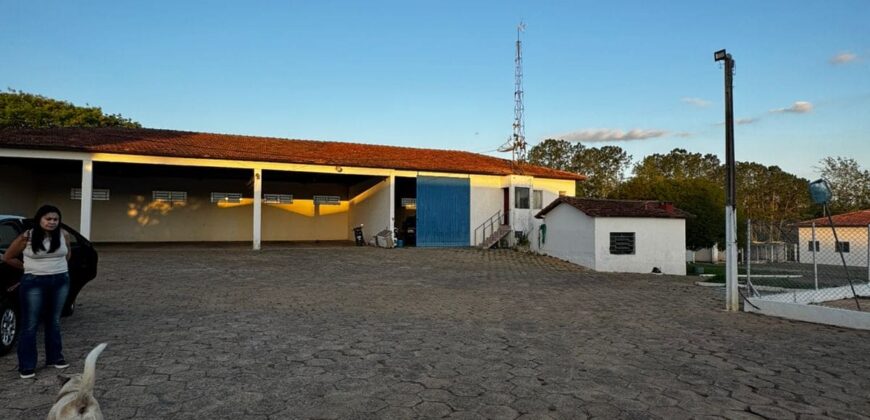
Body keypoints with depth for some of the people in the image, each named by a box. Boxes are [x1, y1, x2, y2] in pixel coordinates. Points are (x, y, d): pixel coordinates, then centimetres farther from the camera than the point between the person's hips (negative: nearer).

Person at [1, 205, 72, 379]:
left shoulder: (64, 235, -1)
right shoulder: (26, 237, -9)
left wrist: (58, 265, 9)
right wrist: (28, 267, 4)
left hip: (61, 281, 3)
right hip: (34, 283, -3)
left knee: (54, 321, 14)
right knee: (30, 324, 1)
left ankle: (55, 357, 24)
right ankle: (26, 366, 8)